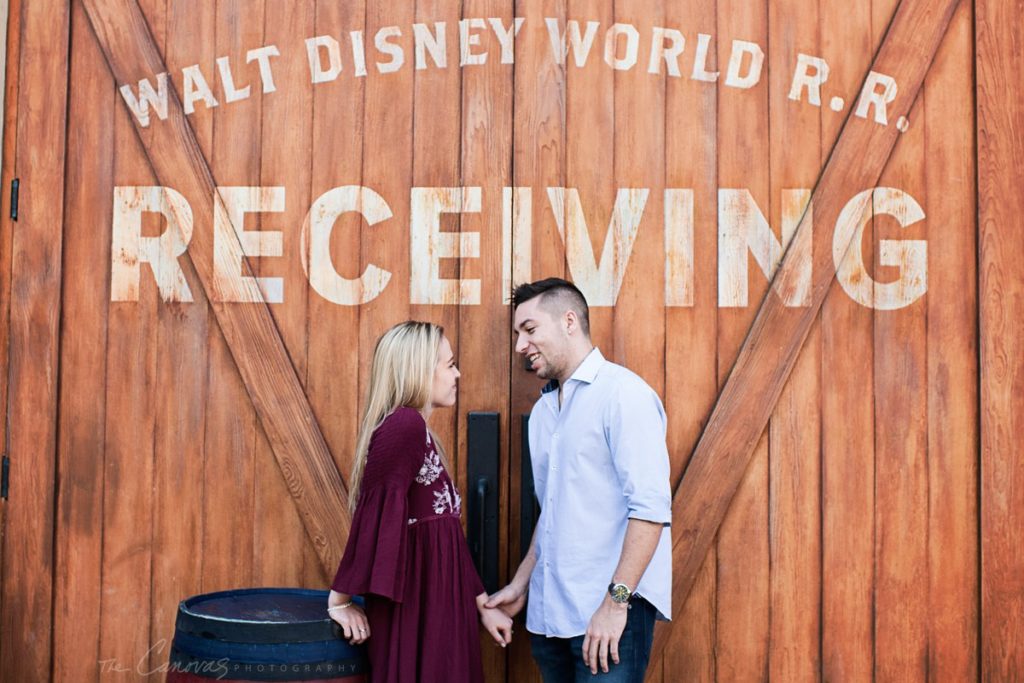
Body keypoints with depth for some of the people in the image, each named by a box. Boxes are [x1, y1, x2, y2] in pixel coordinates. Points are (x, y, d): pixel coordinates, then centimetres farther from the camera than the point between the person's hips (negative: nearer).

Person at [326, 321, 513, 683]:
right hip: (414, 606, -9)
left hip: (436, 602, 9)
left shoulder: (420, 434, 14)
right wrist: (341, 599, -16)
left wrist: (482, 603, 15)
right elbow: (377, 516, -21)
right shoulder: (404, 424, -16)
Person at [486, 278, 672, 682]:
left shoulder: (623, 393, -10)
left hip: (609, 613, -7)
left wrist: (616, 601, -20)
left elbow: (650, 507, -17)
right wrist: (520, 584, 19)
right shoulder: (543, 410, 15)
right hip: (549, 614, 7)